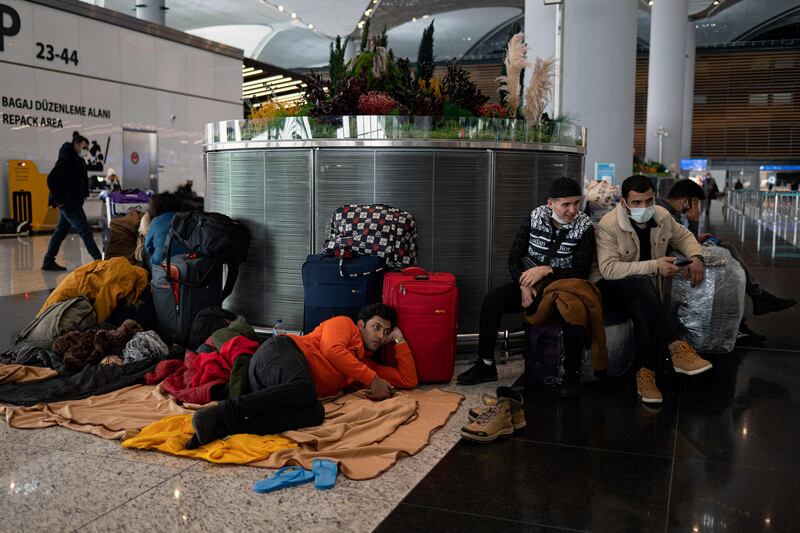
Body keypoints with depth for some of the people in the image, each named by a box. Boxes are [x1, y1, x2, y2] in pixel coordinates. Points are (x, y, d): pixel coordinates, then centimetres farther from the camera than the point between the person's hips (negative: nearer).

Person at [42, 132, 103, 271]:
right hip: (67, 203, -10)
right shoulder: (66, 159, -15)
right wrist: (58, 199, -18)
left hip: (73, 202, 10)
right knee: (85, 231, -7)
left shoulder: (78, 160, 13)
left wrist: (83, 195, 12)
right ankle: (99, 260, -4)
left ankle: (48, 262, 21)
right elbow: (51, 179, -20)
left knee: (61, 231, 13)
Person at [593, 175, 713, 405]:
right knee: (643, 283, -37)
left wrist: (695, 256, -4)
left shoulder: (662, 216, -1)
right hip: (608, 286, -5)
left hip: (642, 290, 5)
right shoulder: (608, 226, -19)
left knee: (641, 310, -33)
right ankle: (675, 348, -38)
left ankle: (646, 373, -27)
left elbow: (683, 236, 19)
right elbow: (608, 269, -27)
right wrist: (655, 266, -30)